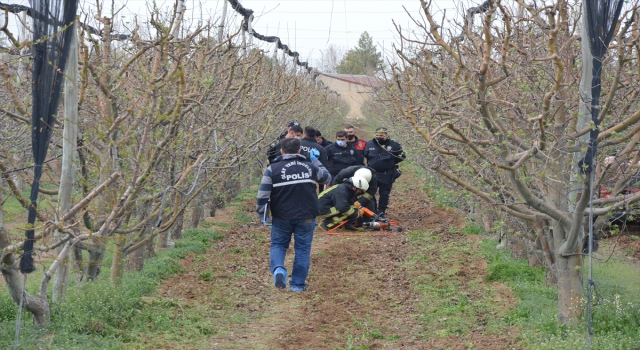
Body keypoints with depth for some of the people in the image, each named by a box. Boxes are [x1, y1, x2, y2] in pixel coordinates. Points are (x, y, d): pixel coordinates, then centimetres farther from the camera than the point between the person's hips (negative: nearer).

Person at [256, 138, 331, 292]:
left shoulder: (273, 169, -5)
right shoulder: (310, 167, 3)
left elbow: (263, 194, -9)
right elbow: (327, 178, 21)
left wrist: (261, 212, 5)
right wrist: (317, 162, 31)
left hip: (281, 217, -1)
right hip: (306, 216, 1)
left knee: (278, 244, 15)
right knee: (303, 248, 10)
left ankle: (278, 268, -12)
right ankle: (298, 284, 10)